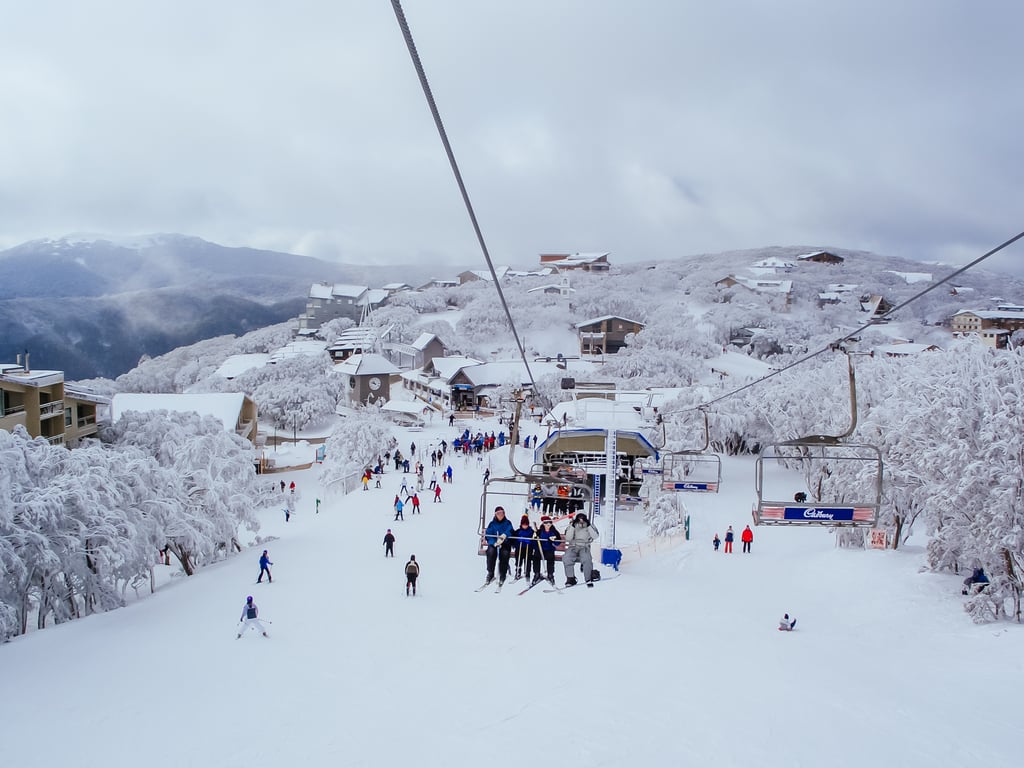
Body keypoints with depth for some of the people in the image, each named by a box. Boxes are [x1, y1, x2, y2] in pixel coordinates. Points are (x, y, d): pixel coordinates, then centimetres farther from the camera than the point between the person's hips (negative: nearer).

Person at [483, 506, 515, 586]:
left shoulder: (507, 523, 6)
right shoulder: (492, 524, 8)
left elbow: (510, 531, -14)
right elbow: (488, 535, -4)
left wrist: (504, 535, -37)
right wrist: (494, 543, -22)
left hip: (505, 544, -1)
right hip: (493, 544, 1)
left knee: (504, 553, -31)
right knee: (491, 552, -31)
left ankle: (502, 576, -18)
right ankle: (490, 574, -19)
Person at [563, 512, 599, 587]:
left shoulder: (590, 526, 10)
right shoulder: (573, 526, 11)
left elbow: (595, 536, -7)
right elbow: (568, 538, -4)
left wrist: (589, 526, -11)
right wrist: (572, 526, -12)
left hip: (584, 547, -1)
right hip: (573, 547, 1)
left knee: (586, 558, -35)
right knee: (566, 558, -30)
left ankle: (589, 579, -23)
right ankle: (570, 579, -18)